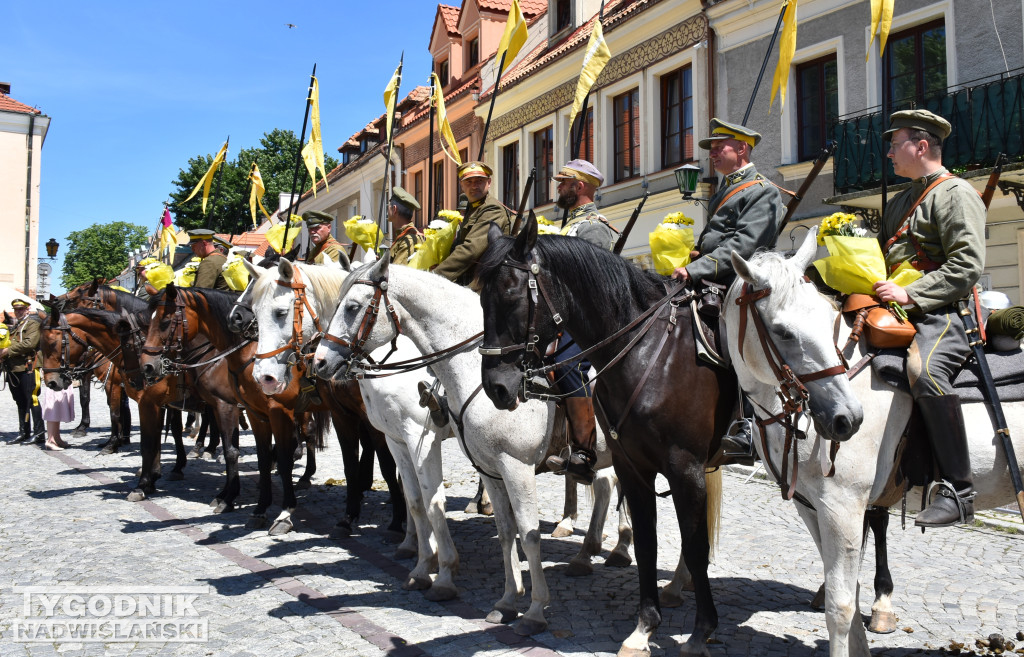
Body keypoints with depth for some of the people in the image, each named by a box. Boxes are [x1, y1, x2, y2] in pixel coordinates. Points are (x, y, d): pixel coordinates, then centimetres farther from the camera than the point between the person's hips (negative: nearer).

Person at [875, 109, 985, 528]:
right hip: (895, 314, 10)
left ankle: (958, 490, -31)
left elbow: (966, 266, -13)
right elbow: (882, 255, 35)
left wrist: (909, 294, -20)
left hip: (943, 313, -10)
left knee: (924, 370, -37)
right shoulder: (899, 202, 25)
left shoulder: (956, 193, -2)